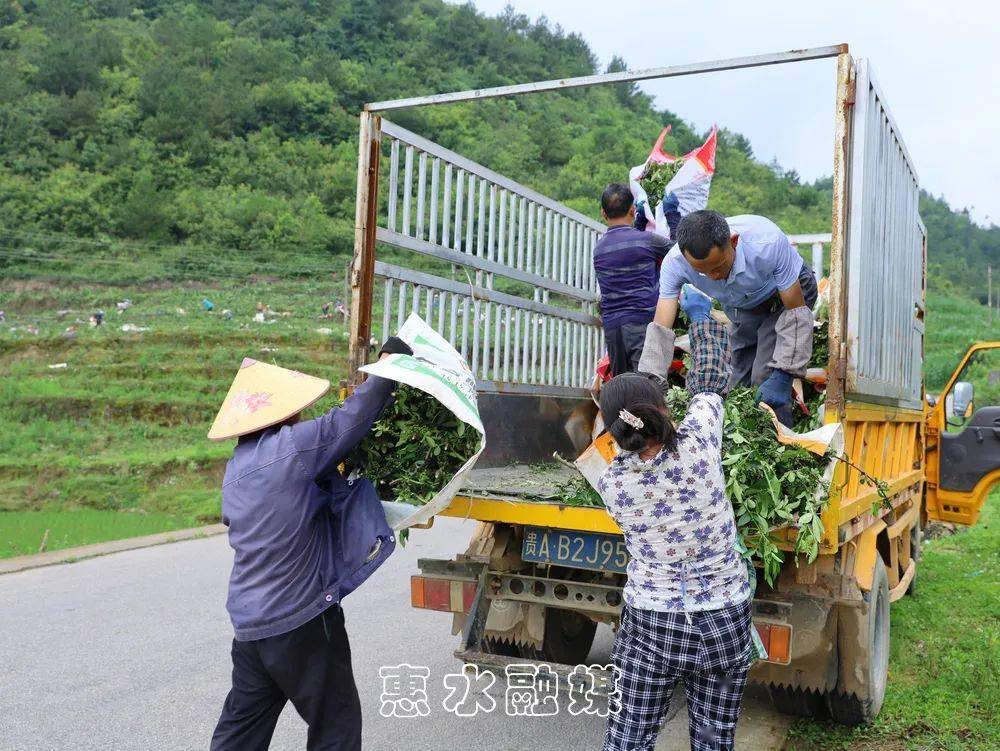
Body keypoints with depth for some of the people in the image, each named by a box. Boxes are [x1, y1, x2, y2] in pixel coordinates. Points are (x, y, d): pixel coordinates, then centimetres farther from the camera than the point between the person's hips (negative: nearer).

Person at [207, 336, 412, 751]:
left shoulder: (236, 468, 8)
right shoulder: (293, 446, -19)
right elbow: (355, 414, -15)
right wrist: (392, 359, -4)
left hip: (249, 622, 8)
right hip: (302, 621, -8)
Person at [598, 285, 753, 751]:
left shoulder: (612, 483, -14)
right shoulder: (698, 442, -16)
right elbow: (710, 383, 4)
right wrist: (701, 314, 18)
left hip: (652, 626, -1)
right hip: (726, 624, 1)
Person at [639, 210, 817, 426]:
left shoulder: (767, 243, -40)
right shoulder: (674, 263, -32)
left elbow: (796, 311, -30)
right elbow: (659, 331, -31)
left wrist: (782, 374, -37)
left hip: (787, 294, -4)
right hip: (741, 306, 4)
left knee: (765, 378, -17)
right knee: (741, 381, 3)